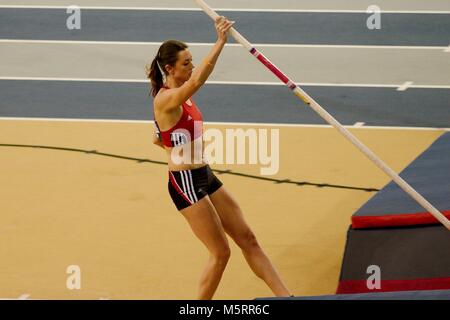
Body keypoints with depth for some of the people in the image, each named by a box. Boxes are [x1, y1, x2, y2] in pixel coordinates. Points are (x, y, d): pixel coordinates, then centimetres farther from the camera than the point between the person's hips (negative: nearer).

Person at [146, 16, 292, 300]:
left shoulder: (182, 96, 11)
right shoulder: (165, 99, -19)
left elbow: (158, 139, 24)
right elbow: (197, 80, -39)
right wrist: (221, 42, -40)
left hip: (205, 177, 9)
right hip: (186, 183, -9)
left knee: (247, 238, 8)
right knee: (221, 252, -4)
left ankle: (285, 297, 10)